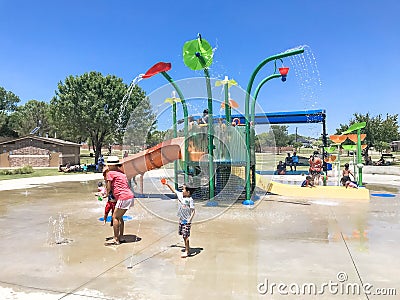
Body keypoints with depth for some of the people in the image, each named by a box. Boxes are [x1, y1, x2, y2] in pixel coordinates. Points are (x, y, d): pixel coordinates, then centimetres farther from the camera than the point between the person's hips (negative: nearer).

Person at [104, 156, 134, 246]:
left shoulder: (110, 173, -5)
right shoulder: (121, 172, 19)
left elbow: (109, 187, 0)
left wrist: (108, 193, 18)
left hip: (123, 198, -9)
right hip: (129, 196, 9)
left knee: (115, 217, -2)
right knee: (119, 217, 18)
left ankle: (116, 239, 0)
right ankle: (121, 237, 23)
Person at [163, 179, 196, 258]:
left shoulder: (190, 199, -17)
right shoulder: (180, 195, 3)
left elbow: (193, 211, -18)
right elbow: (173, 190, 20)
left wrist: (190, 219, -26)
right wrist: (168, 184, 17)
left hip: (187, 221, -8)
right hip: (181, 219, 8)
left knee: (185, 235, -5)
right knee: (184, 235, 16)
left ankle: (187, 252, 4)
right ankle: (187, 248, 29)